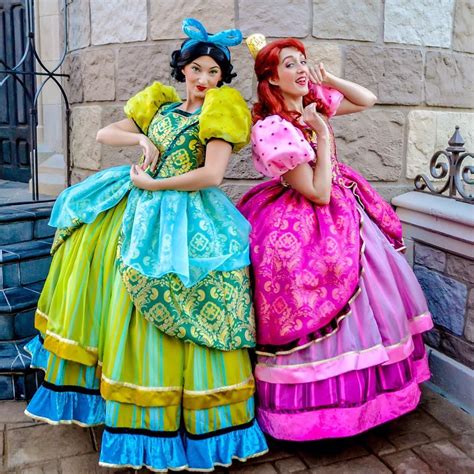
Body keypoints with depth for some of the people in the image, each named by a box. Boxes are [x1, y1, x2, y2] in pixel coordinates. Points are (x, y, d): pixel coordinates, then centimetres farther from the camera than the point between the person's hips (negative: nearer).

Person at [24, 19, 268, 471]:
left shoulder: (221, 113, -2)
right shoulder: (160, 107, 15)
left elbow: (211, 175, -16)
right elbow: (103, 134, 15)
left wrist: (152, 184, -10)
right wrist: (142, 139, -4)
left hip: (184, 217, -6)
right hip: (140, 210, 6)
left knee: (166, 314, -6)